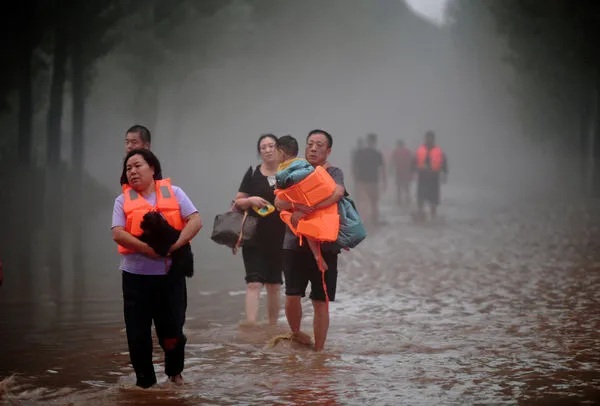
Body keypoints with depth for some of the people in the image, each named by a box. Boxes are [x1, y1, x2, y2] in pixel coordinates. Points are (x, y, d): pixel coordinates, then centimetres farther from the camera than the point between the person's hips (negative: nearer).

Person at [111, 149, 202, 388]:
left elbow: (195, 221, -4)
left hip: (170, 273, 0)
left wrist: (175, 244, -19)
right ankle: (144, 381, 18)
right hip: (136, 275, 1)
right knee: (138, 333, 2)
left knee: (171, 332, 3)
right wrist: (148, 248, -19)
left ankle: (174, 371, 31)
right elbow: (118, 234, -8)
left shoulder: (173, 193, 5)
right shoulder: (123, 200, 5)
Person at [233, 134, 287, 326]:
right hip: (255, 236, -1)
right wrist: (251, 200, -12)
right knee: (254, 282, -11)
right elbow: (238, 202, 8)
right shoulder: (252, 174, 5)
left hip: (279, 237, 1)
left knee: (274, 285, 9)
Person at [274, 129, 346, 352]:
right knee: (292, 297, -7)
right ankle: (296, 334, 20)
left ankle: (318, 351, 13)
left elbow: (337, 192, -22)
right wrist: (295, 204, -22)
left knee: (320, 302, 2)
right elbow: (279, 202, 0)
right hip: (295, 244, 2)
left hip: (324, 247, -2)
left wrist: (304, 211, -26)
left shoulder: (334, 173, 1)